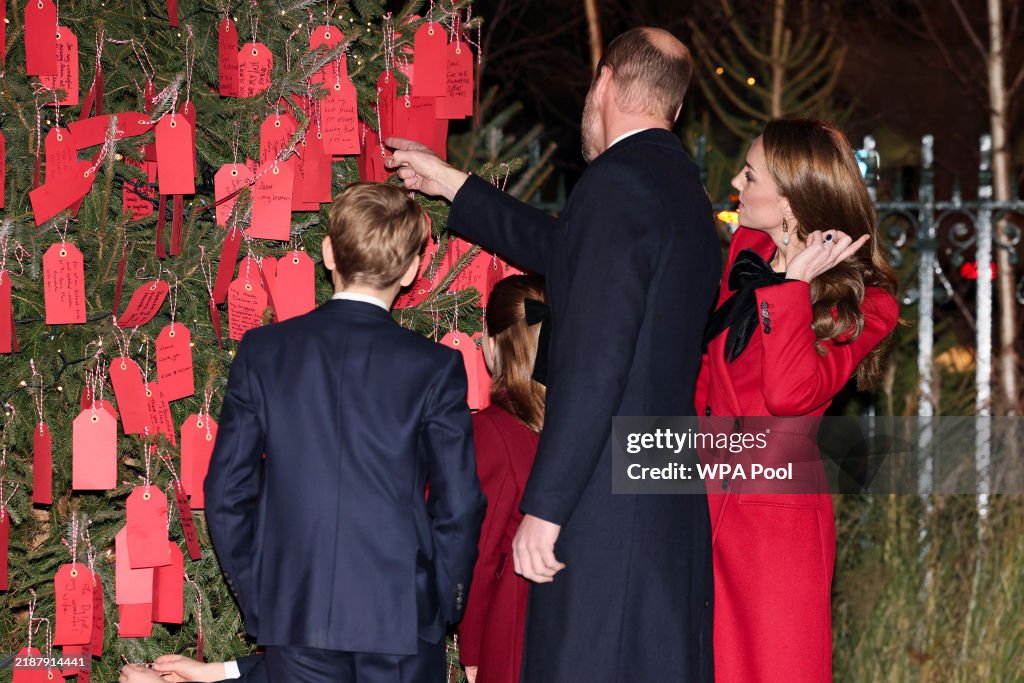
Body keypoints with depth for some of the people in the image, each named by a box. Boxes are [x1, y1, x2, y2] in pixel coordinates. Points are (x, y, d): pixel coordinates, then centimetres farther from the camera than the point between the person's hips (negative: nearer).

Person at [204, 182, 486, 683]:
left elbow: (226, 491, 2)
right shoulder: (435, 368, -5)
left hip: (293, 611, 2)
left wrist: (255, 597, 10)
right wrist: (443, 605, 9)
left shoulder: (262, 352, 1)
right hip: (402, 615, -1)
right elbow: (459, 503, -4)